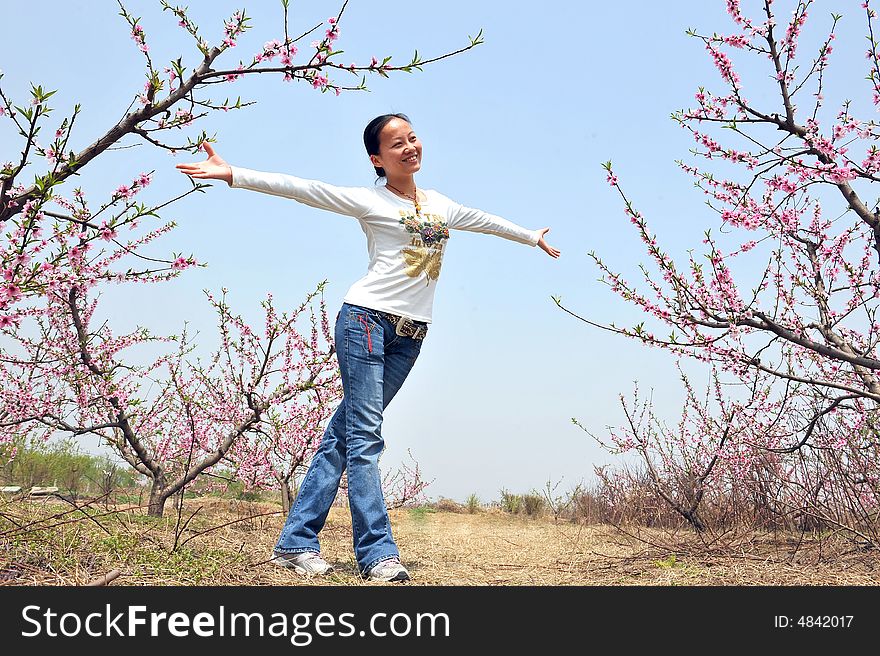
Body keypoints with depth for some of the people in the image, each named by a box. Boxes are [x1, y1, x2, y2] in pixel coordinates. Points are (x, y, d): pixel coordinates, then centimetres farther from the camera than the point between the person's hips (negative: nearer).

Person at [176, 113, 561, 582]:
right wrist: (232, 175, -15)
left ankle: (296, 542, 5)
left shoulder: (440, 205, 19)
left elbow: (487, 221, 36)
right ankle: (377, 553, -12)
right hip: (366, 319, -5)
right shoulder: (369, 200, 1)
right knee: (363, 435, -10)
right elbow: (300, 188, -7)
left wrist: (532, 236, 49)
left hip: (410, 335, 5)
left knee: (343, 435, 4)